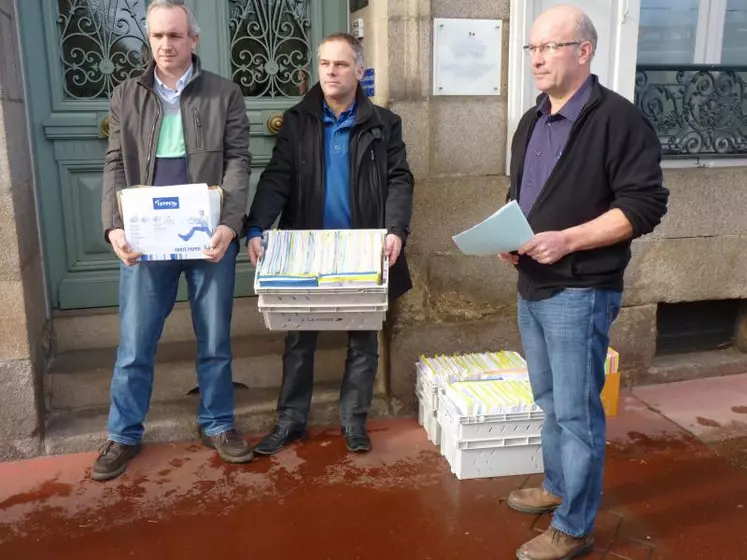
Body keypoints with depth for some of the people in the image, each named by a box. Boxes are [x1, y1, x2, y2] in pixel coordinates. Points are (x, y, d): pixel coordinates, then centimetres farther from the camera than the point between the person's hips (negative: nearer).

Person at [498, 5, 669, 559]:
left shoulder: (618, 118, -13)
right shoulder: (532, 123, 12)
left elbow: (645, 205, -17)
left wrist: (567, 241, -24)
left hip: (580, 293, -8)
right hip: (532, 288, 8)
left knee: (577, 412, 3)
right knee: (549, 403, 20)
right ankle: (557, 487, 40)